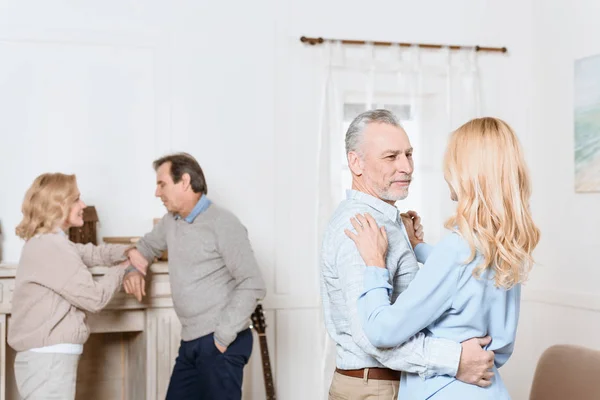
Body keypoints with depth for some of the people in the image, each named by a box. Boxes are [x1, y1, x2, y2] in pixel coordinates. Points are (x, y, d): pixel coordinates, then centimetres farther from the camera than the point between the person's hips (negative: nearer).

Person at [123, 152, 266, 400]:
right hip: (191, 342, 8)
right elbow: (146, 246, 31)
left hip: (220, 343, -8)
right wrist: (133, 270, 8)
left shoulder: (223, 224, -14)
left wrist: (223, 337, -19)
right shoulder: (171, 221, 11)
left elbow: (252, 285, -18)